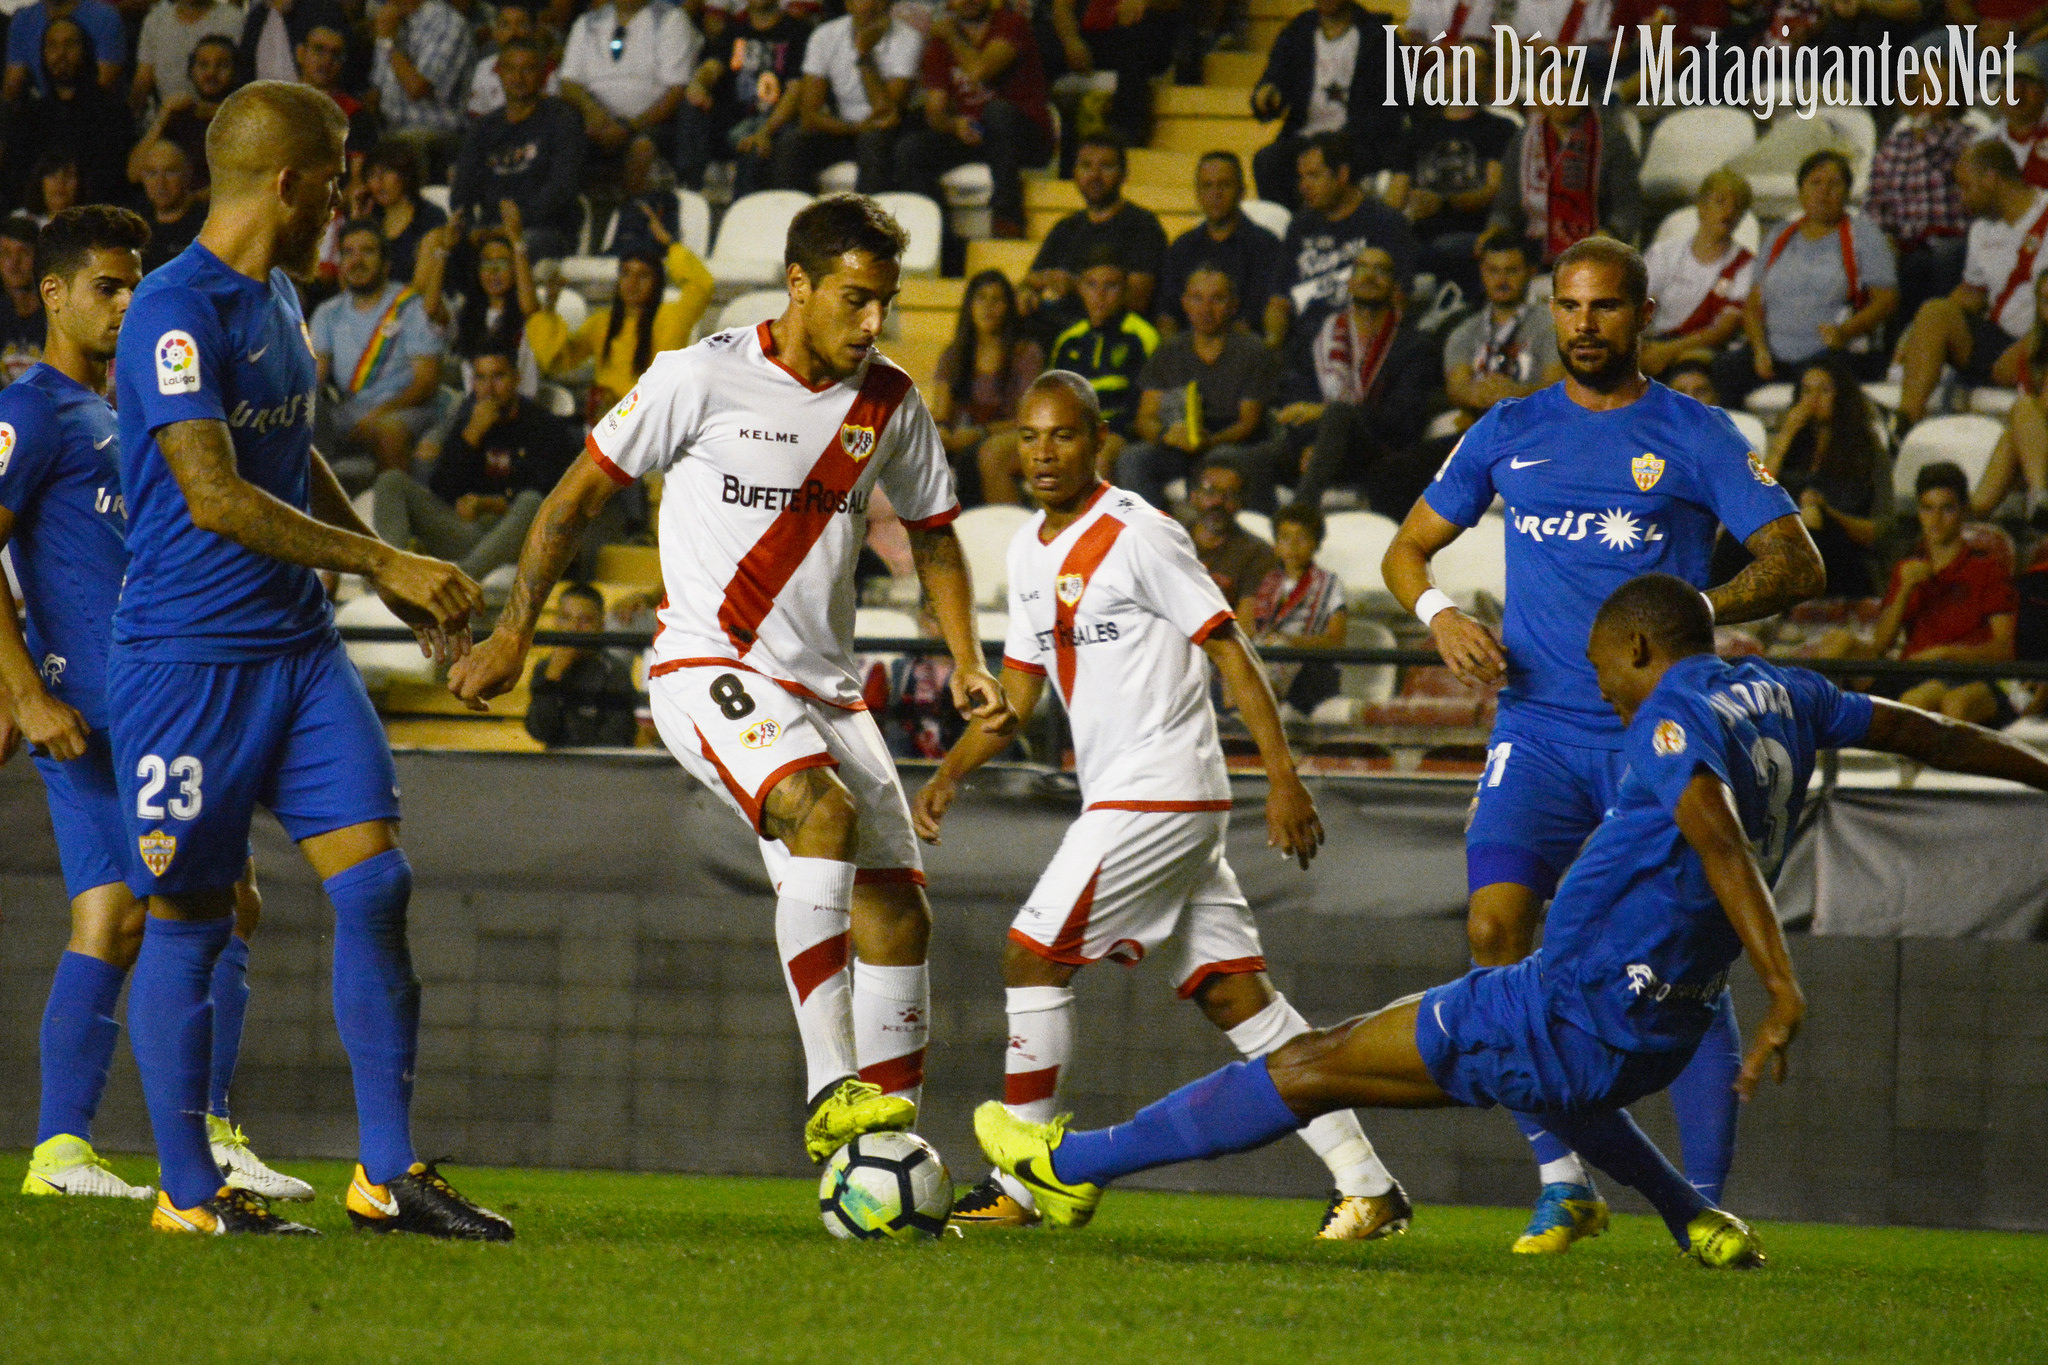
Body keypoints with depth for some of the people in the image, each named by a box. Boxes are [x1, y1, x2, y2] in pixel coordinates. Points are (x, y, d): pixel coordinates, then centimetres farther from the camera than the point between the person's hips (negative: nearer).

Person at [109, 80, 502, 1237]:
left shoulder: (277, 299, 14)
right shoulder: (178, 314, -16)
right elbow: (216, 499, -23)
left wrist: (391, 579, 23)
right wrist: (387, 563, -21)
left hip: (298, 646, 8)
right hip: (186, 654, -8)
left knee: (376, 883, -2)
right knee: (191, 919, 1)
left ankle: (390, 1173, 1)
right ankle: (188, 1189, 11)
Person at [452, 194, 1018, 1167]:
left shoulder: (891, 404, 6)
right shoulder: (703, 378, -9)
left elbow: (932, 536, 20)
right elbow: (582, 492, 0)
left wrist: (968, 664, 6)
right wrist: (514, 632, 0)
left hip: (823, 685, 6)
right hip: (709, 670, -6)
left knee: (897, 915, 0)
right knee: (825, 813, -33)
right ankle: (831, 1095, -35)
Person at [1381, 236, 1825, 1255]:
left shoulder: (1694, 437, 3)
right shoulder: (1510, 433, 13)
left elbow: (1798, 564, -3)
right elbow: (1407, 549, 22)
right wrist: (1437, 615, -1)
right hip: (1539, 730, 2)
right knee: (1494, 925, -16)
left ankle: (1705, 1203, -2)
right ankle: (1563, 1182, -7)